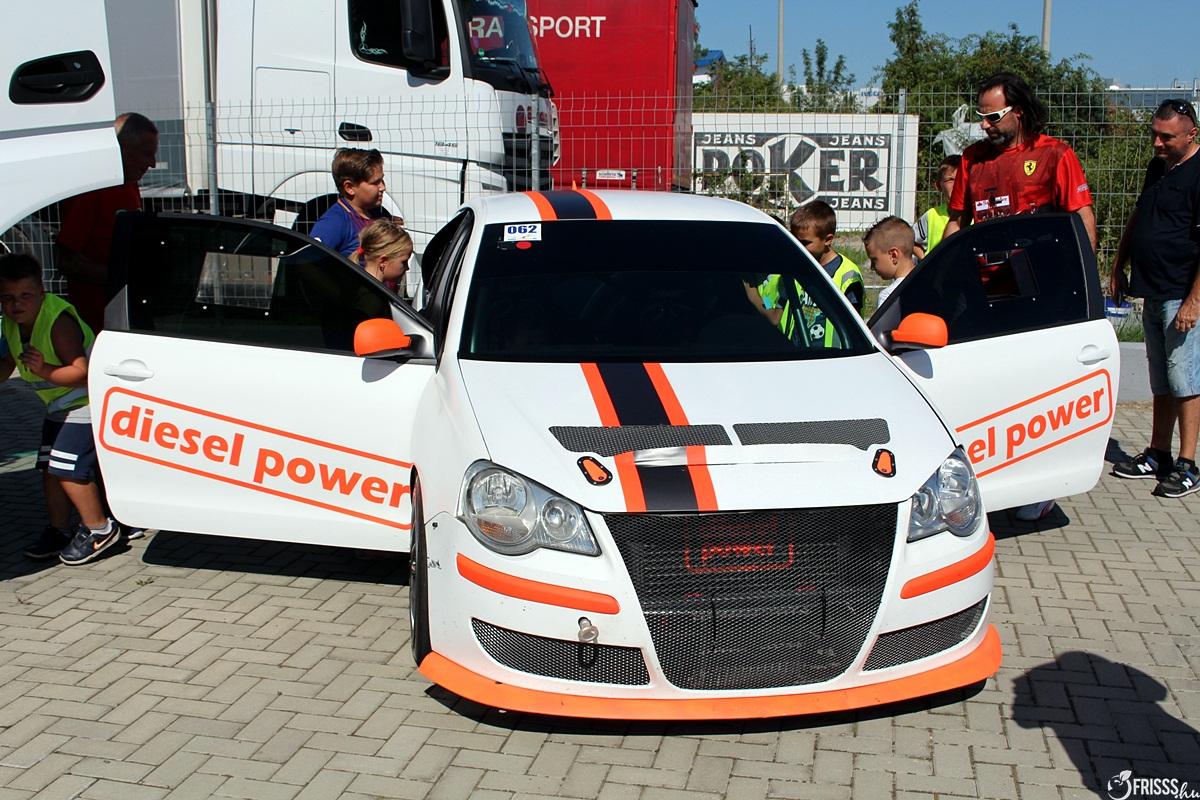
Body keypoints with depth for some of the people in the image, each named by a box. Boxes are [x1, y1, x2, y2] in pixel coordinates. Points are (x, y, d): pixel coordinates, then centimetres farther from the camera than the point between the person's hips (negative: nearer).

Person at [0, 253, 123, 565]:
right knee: (49, 468, 11)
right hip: (59, 405, 10)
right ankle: (59, 531, 23)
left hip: (88, 402, -9)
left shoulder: (58, 321, -27)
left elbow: (83, 372, -30)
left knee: (67, 467, -14)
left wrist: (44, 370, -40)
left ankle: (99, 529, 1)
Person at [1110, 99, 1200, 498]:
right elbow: (1137, 219, 26)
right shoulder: (1158, 167, 13)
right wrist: (1118, 267, 21)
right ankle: (1157, 456, 22)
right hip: (1153, 293, 8)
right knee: (1161, 383, 14)